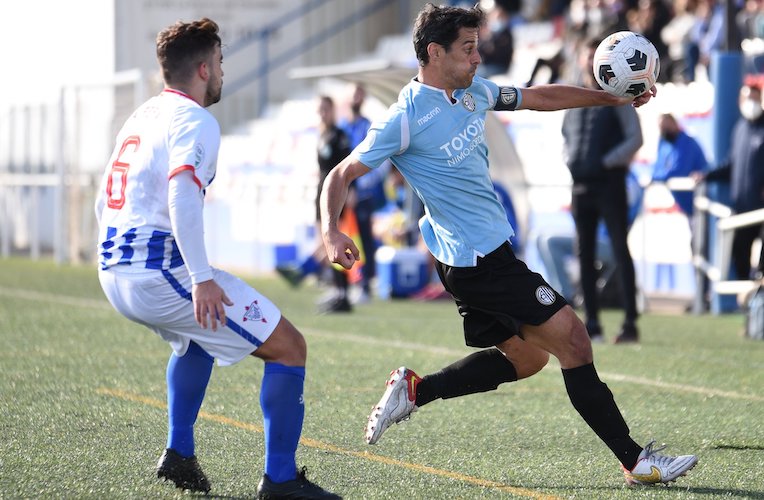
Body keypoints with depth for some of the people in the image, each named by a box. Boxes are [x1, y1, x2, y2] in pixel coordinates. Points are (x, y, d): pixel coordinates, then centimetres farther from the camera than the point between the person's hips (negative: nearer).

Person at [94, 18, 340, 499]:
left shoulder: (142, 117, 19)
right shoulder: (194, 121, -9)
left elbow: (104, 203, 23)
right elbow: (182, 197, -24)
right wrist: (202, 278, -27)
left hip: (113, 273, 10)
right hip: (162, 270, -9)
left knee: (197, 335, 38)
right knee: (288, 347, -3)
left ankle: (179, 455, 30)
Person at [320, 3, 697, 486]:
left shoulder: (474, 91, 7)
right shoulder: (406, 118, -16)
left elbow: (540, 97, 21)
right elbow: (342, 175, -13)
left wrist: (614, 97, 21)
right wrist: (331, 231, -29)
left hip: (490, 254, 10)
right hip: (479, 260, -10)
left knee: (525, 357, 17)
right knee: (572, 338, -9)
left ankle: (414, 389, 19)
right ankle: (636, 460, -4)